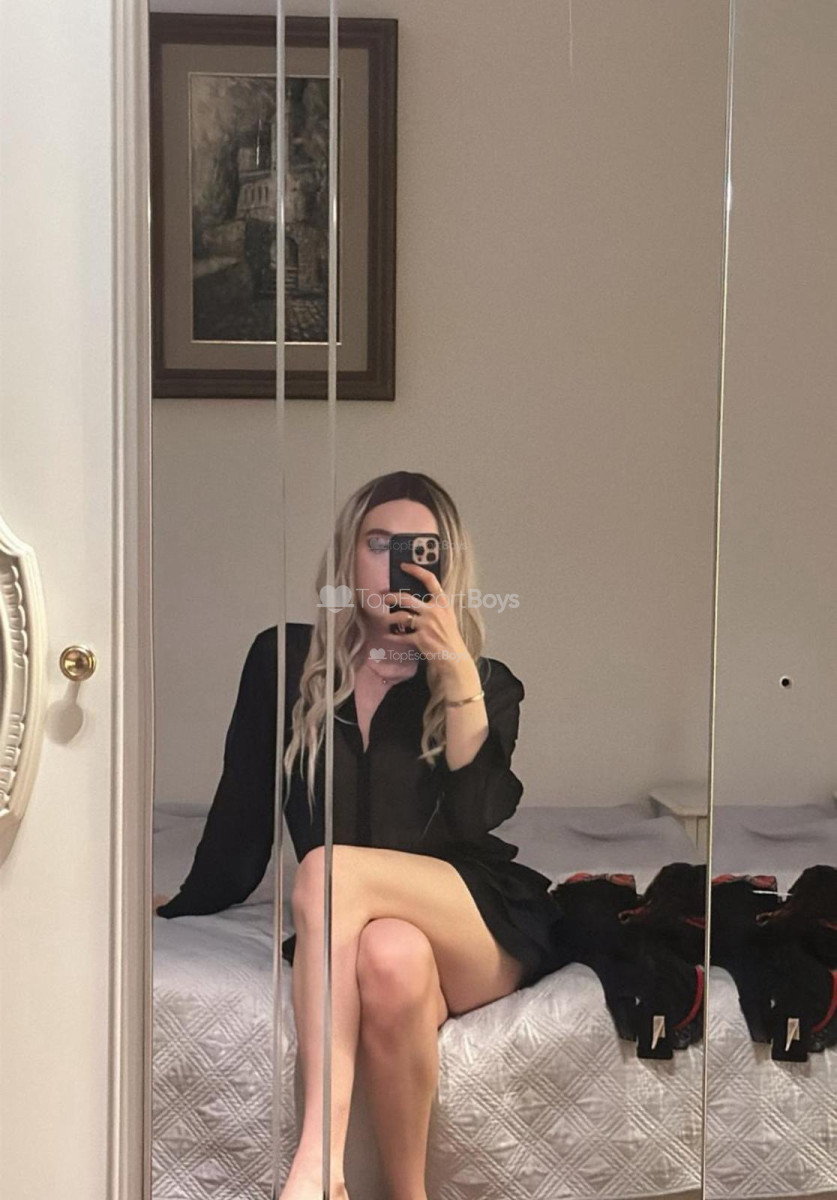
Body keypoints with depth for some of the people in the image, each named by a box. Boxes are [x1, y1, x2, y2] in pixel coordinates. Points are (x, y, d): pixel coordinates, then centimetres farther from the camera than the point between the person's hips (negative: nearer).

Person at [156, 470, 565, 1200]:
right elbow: (242, 819, 15)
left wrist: (457, 671, -16)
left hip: (487, 931, -1)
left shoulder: (487, 682, 6)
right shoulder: (285, 661, 8)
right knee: (391, 958, -37)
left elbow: (477, 817, -12)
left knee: (331, 869, -32)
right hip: (354, 927, 1)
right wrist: (182, 910, 18)